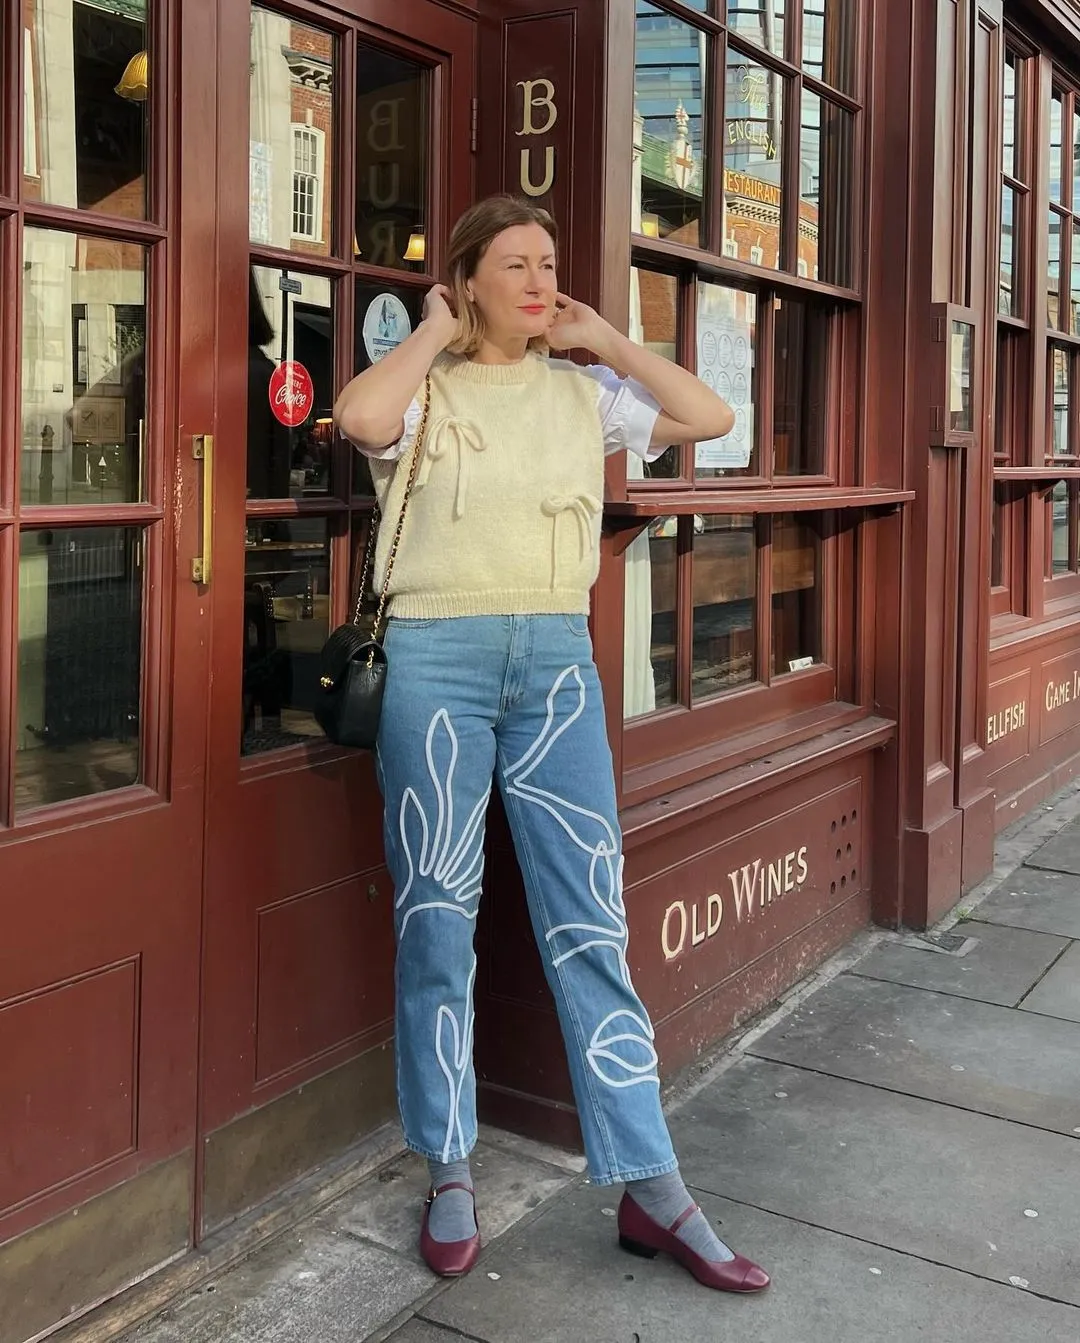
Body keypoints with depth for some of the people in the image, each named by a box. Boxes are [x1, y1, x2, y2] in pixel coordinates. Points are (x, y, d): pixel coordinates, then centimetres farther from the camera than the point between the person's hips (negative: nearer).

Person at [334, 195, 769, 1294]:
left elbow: (709, 417, 7)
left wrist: (602, 339, 9)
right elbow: (361, 417, -20)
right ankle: (449, 1172, 21)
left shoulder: (584, 394, 13)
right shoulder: (425, 388, 3)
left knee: (590, 921, 1)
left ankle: (650, 1190, 9)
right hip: (437, 660, -2)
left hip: (558, 662, 3)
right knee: (437, 918, 5)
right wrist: (433, 336, -3)